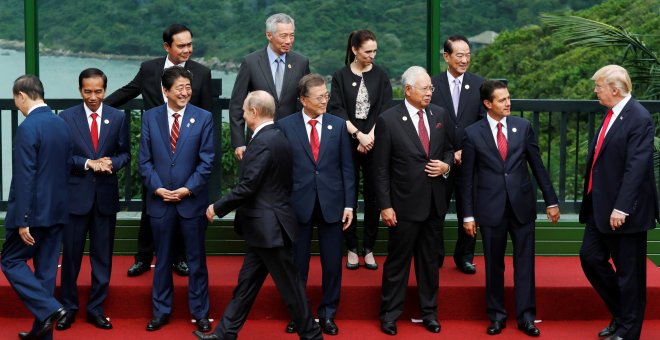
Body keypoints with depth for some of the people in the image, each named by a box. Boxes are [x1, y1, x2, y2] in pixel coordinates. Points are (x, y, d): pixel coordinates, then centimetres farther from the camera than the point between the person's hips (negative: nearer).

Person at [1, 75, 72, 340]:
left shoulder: (27, 128, -18)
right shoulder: (62, 125, 8)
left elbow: (24, 178, -20)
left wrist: (23, 220, -17)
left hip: (34, 211, -7)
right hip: (57, 209, 8)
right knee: (46, 268, 12)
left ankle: (49, 309, -7)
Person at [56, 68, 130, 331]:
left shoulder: (118, 118, 4)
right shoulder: (66, 117, -2)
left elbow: (125, 154, 7)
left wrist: (112, 163, -14)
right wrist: (88, 163, -17)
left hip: (106, 195, 2)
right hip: (75, 194, -2)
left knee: (102, 255, 8)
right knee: (71, 254, 4)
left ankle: (96, 308, 19)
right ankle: (68, 308, 17)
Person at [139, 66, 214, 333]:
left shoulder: (203, 118, -2)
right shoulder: (150, 117, 2)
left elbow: (206, 161, -4)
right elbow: (145, 160, 2)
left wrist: (188, 189, -12)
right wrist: (157, 188, -10)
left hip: (192, 200, -1)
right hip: (160, 200, 1)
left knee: (196, 260, 7)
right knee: (162, 260, 11)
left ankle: (200, 313, 18)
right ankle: (161, 312, 22)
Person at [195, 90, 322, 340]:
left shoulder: (263, 142, -20)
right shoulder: (276, 137, 11)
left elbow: (248, 187, -22)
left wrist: (217, 208, -11)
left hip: (269, 226, -10)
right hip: (265, 226, 10)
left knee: (288, 285, 1)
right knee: (246, 282, 14)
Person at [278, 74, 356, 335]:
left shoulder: (338, 125, 4)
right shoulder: (286, 126, -2)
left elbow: (347, 168, 4)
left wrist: (349, 204, -1)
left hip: (331, 204, 1)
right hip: (299, 204, -1)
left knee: (332, 264, 7)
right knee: (297, 264, 8)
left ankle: (328, 314, 20)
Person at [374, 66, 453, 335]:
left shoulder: (440, 115, 4)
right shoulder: (388, 120, -10)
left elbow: (449, 149, 17)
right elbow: (381, 168, -9)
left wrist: (446, 165, -6)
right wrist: (385, 206, -11)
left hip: (435, 202, 4)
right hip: (405, 203, -4)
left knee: (430, 260, 15)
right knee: (398, 261, 6)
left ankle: (429, 312, 27)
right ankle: (390, 314, 18)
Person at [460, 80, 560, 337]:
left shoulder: (523, 127, 3)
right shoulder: (473, 133, -2)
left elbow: (537, 166, 7)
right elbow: (467, 177, 1)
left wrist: (551, 201, 7)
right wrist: (468, 215, -1)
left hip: (522, 205, 1)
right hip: (491, 208, -1)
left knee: (524, 263, 4)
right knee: (493, 265, 7)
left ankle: (526, 317, 11)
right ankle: (497, 316, 19)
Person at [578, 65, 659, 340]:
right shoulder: (612, 114, 11)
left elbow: (636, 167, -22)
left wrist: (621, 207, -25)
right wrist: (592, 199, 17)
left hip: (623, 210, -9)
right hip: (600, 206, 9)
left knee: (628, 271, 3)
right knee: (590, 257, 13)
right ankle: (621, 314, 29)